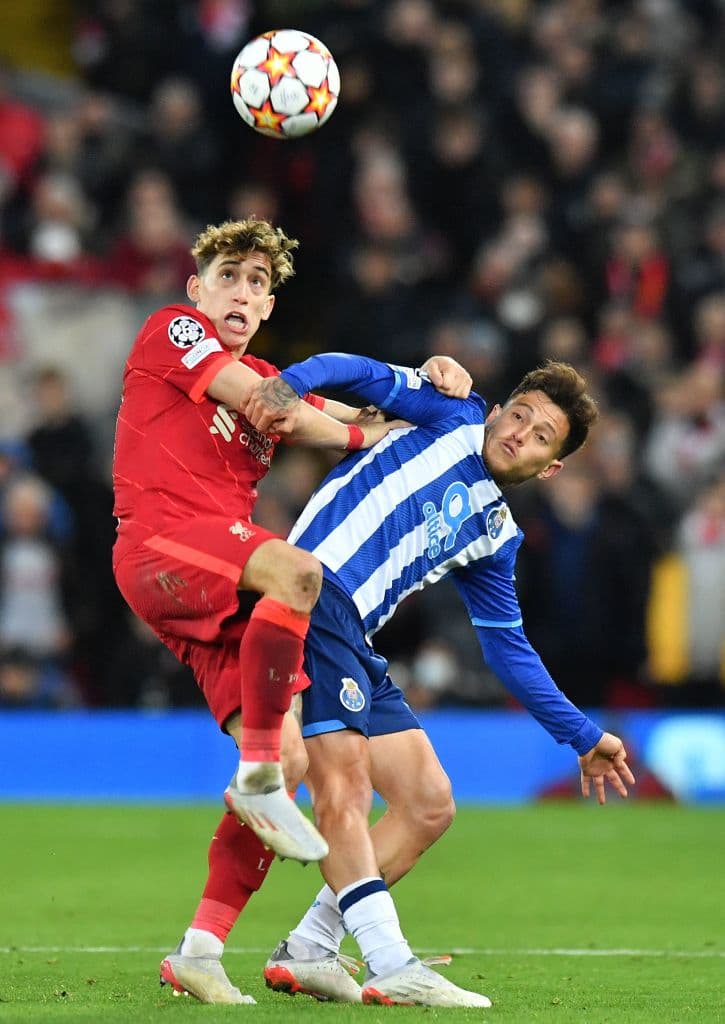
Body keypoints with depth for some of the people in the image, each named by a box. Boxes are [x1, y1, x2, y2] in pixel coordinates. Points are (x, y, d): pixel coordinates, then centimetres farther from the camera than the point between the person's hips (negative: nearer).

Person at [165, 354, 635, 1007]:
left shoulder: (496, 535, 24)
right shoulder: (454, 418, 10)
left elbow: (508, 647, 29)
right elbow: (362, 374, 2)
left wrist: (583, 737, 28)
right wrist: (292, 385, -19)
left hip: (355, 646, 9)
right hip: (315, 592, -8)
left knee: (430, 805, 6)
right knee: (346, 784, -18)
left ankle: (307, 953, 8)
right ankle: (392, 969, -26)